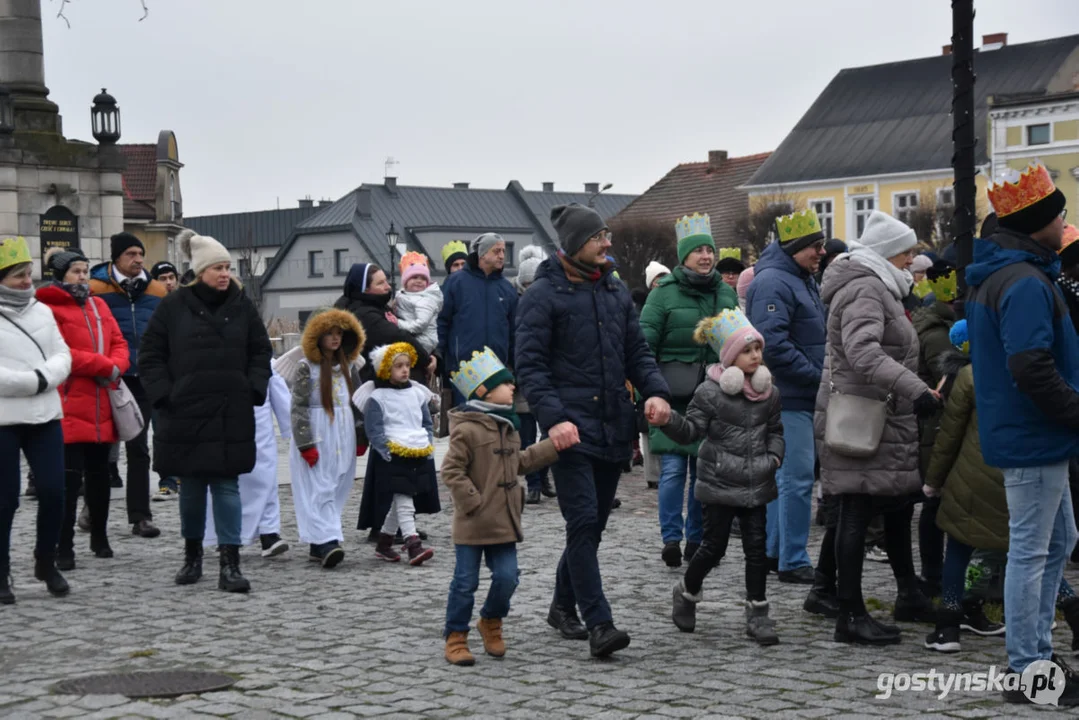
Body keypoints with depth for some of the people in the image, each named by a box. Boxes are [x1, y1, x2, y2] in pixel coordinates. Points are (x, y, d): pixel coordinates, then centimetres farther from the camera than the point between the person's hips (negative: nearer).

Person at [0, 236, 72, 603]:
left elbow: (63, 357, 7)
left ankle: (46, 562, 21)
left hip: (46, 416, 5)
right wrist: (34, 382, -14)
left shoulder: (42, 311, 12)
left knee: (53, 492, 1)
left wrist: (42, 377, -12)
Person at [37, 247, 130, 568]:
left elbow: (119, 344, 14)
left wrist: (115, 367, -8)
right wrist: (104, 365, -16)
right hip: (69, 407, -7)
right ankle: (64, 548, -4)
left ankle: (100, 538, 27)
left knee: (99, 474, 15)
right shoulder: (49, 308, -6)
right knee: (70, 478, -8)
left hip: (101, 407, 7)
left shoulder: (98, 305, 17)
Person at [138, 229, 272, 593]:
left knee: (227, 485, -1)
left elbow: (261, 352, 11)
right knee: (191, 486, 10)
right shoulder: (174, 306, -2)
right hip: (185, 413, 0)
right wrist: (163, 395, -7)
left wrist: (254, 389, -2)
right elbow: (149, 355, 3)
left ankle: (230, 564, -2)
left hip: (232, 414, 1)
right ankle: (192, 555, 26)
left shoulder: (242, 306, 3)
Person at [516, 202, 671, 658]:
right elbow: (530, 365, -9)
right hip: (571, 429, -7)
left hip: (613, 427, 7)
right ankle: (599, 624, -11)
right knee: (583, 522, -12)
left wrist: (655, 391, -2)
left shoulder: (615, 291, 16)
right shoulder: (544, 295, -4)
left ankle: (563, 606, 29)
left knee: (593, 524, 12)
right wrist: (553, 417, -22)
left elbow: (637, 350, 18)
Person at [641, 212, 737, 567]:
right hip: (672, 396, -4)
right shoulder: (664, 293, -3)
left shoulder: (726, 294, 11)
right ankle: (671, 538, 1)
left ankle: (697, 539, 19)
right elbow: (644, 342, -6)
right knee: (673, 469, -7)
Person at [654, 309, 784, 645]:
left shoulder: (769, 393, 7)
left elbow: (775, 430, 19)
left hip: (756, 484, 4)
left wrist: (774, 456, 2)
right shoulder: (710, 392, -7)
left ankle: (757, 613, 10)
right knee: (714, 547, 2)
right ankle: (687, 592, 28)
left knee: (756, 547, 2)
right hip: (720, 483, -4)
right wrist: (669, 419, -26)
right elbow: (691, 430, -8)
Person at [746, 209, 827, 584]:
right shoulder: (773, 283, -16)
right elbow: (773, 344, -25)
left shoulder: (803, 280, 18)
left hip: (803, 398, 10)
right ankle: (793, 562, -3)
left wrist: (820, 376, 11)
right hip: (788, 398, -10)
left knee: (785, 475, 16)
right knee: (798, 478, -8)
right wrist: (817, 376, -19)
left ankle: (774, 551, 25)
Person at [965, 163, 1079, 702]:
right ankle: (1026, 671, 6)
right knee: (1030, 550, -3)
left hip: (1024, 433, 11)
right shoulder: (1026, 284, -20)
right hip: (1034, 439, -11)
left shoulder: (993, 276, 14)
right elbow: (1032, 369, -28)